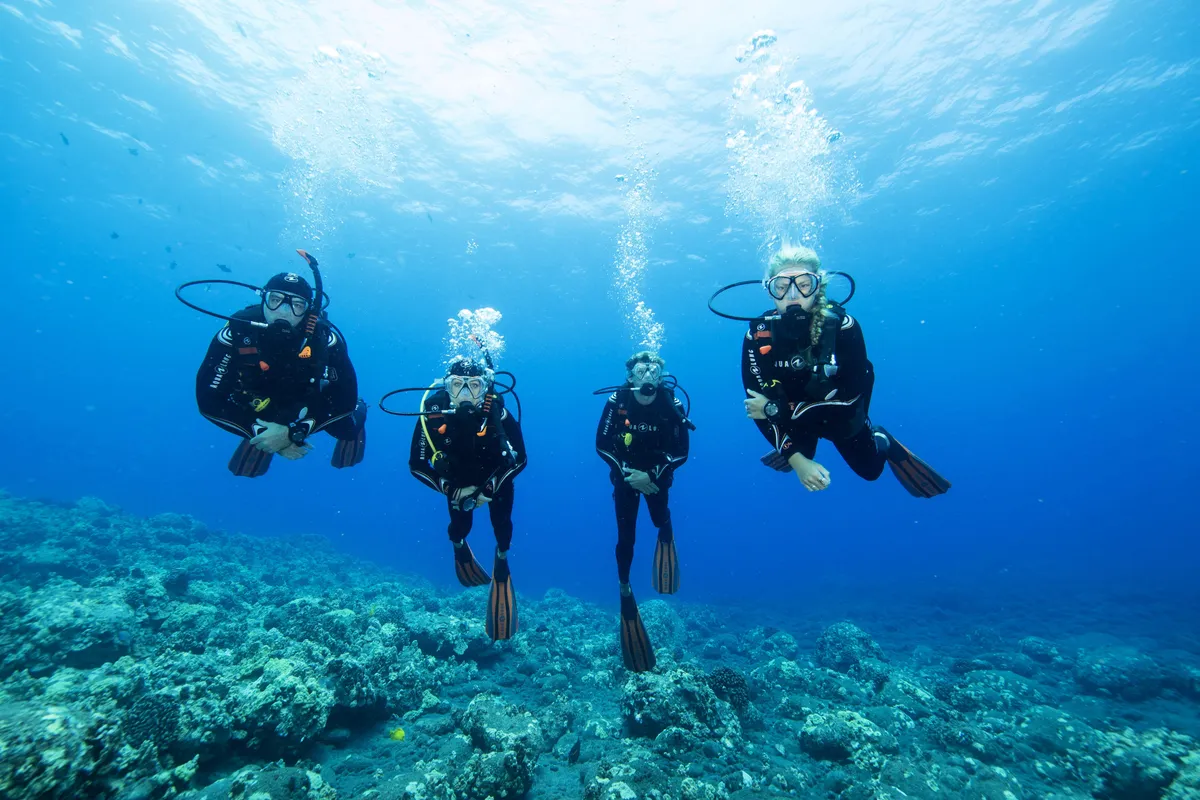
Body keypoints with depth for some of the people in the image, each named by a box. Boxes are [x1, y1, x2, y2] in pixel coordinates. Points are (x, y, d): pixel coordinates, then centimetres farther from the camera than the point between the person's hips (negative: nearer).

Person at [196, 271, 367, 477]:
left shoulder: (324, 336, -34)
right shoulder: (237, 331, -31)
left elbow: (346, 397, -33)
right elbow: (208, 399, -25)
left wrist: (294, 432, -40)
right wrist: (259, 430, -32)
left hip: (312, 406, 0)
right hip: (264, 414, 1)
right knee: (242, 470, 12)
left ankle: (358, 412, 24)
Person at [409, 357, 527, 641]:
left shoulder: (497, 412, -33)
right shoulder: (433, 413, -30)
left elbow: (521, 459, -21)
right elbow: (416, 465, -18)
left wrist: (490, 489, -24)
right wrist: (451, 490, -23)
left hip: (496, 476, -1)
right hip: (457, 481, 1)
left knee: (501, 523, -9)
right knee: (460, 526, -2)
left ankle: (502, 560, 24)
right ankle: (459, 545, 36)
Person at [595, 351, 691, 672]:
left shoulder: (671, 404, -17)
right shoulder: (616, 402, -18)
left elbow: (682, 450, -13)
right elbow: (602, 445, -12)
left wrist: (653, 475, -23)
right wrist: (628, 472, -20)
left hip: (657, 476, 1)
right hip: (626, 475, -1)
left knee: (660, 520, 3)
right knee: (626, 536, -1)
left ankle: (665, 533, 43)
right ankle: (625, 589, 17)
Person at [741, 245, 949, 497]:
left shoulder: (842, 326, -31)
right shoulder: (758, 335, -29)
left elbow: (852, 394, -32)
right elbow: (757, 404, -27)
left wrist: (779, 409, -35)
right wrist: (796, 459, -32)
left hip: (842, 417, 0)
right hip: (793, 419, 1)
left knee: (870, 469, 21)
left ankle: (883, 441, 53)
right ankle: (800, 448, 49)